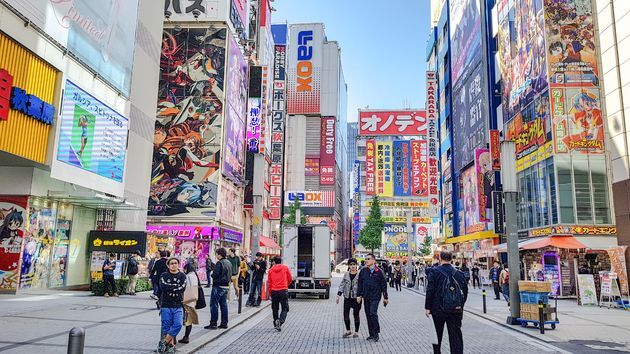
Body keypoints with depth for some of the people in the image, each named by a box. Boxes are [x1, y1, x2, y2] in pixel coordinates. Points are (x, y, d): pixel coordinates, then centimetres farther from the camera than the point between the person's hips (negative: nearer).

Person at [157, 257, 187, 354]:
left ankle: (163, 342, -1)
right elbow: (163, 286, -12)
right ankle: (171, 345, 7)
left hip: (178, 306, 1)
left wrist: (170, 287, -9)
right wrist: (176, 286, -8)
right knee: (167, 326, -3)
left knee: (178, 324, -12)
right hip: (166, 305, -1)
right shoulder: (164, 275, 6)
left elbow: (183, 288, -9)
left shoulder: (182, 276, 8)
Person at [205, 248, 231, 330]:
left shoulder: (219, 263, -16)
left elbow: (215, 275, -20)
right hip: (226, 286, 8)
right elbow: (230, 276, 15)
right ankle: (224, 323, 15)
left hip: (218, 286, -8)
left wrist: (212, 274, 0)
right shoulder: (229, 263, 10)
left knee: (214, 304, -1)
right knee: (223, 305, 12)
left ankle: (213, 323, 0)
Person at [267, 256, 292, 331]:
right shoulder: (285, 268, 2)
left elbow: (269, 282, 5)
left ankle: (276, 323, 16)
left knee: (275, 308, 16)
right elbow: (290, 279, 8)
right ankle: (280, 321, -18)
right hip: (283, 290, -1)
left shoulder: (271, 270, 4)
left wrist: (270, 291, 17)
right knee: (285, 308, 4)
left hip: (274, 291, 2)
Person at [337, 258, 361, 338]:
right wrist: (339, 295, 5)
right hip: (347, 297, 4)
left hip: (356, 297, -4)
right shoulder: (346, 274, 7)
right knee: (345, 314, 4)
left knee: (356, 314, 4)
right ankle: (348, 330, 21)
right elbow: (342, 285, 10)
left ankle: (356, 332, 18)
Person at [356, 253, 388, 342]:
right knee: (368, 315, 8)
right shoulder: (363, 271, 5)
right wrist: (358, 295, 4)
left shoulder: (379, 271, -4)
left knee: (373, 313, -16)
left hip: (375, 297, -4)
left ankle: (376, 333, -2)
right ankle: (371, 334, 19)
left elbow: (384, 285, 2)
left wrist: (385, 297, 4)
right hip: (366, 297, 4)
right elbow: (359, 284, 10)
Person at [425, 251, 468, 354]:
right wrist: (461, 305, 14)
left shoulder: (434, 271, -8)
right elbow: (465, 290, 4)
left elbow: (430, 290, -12)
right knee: (456, 336, 4)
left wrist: (427, 307, -6)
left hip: (438, 309, -2)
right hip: (456, 310, 2)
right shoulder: (458, 273, 2)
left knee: (437, 335, 16)